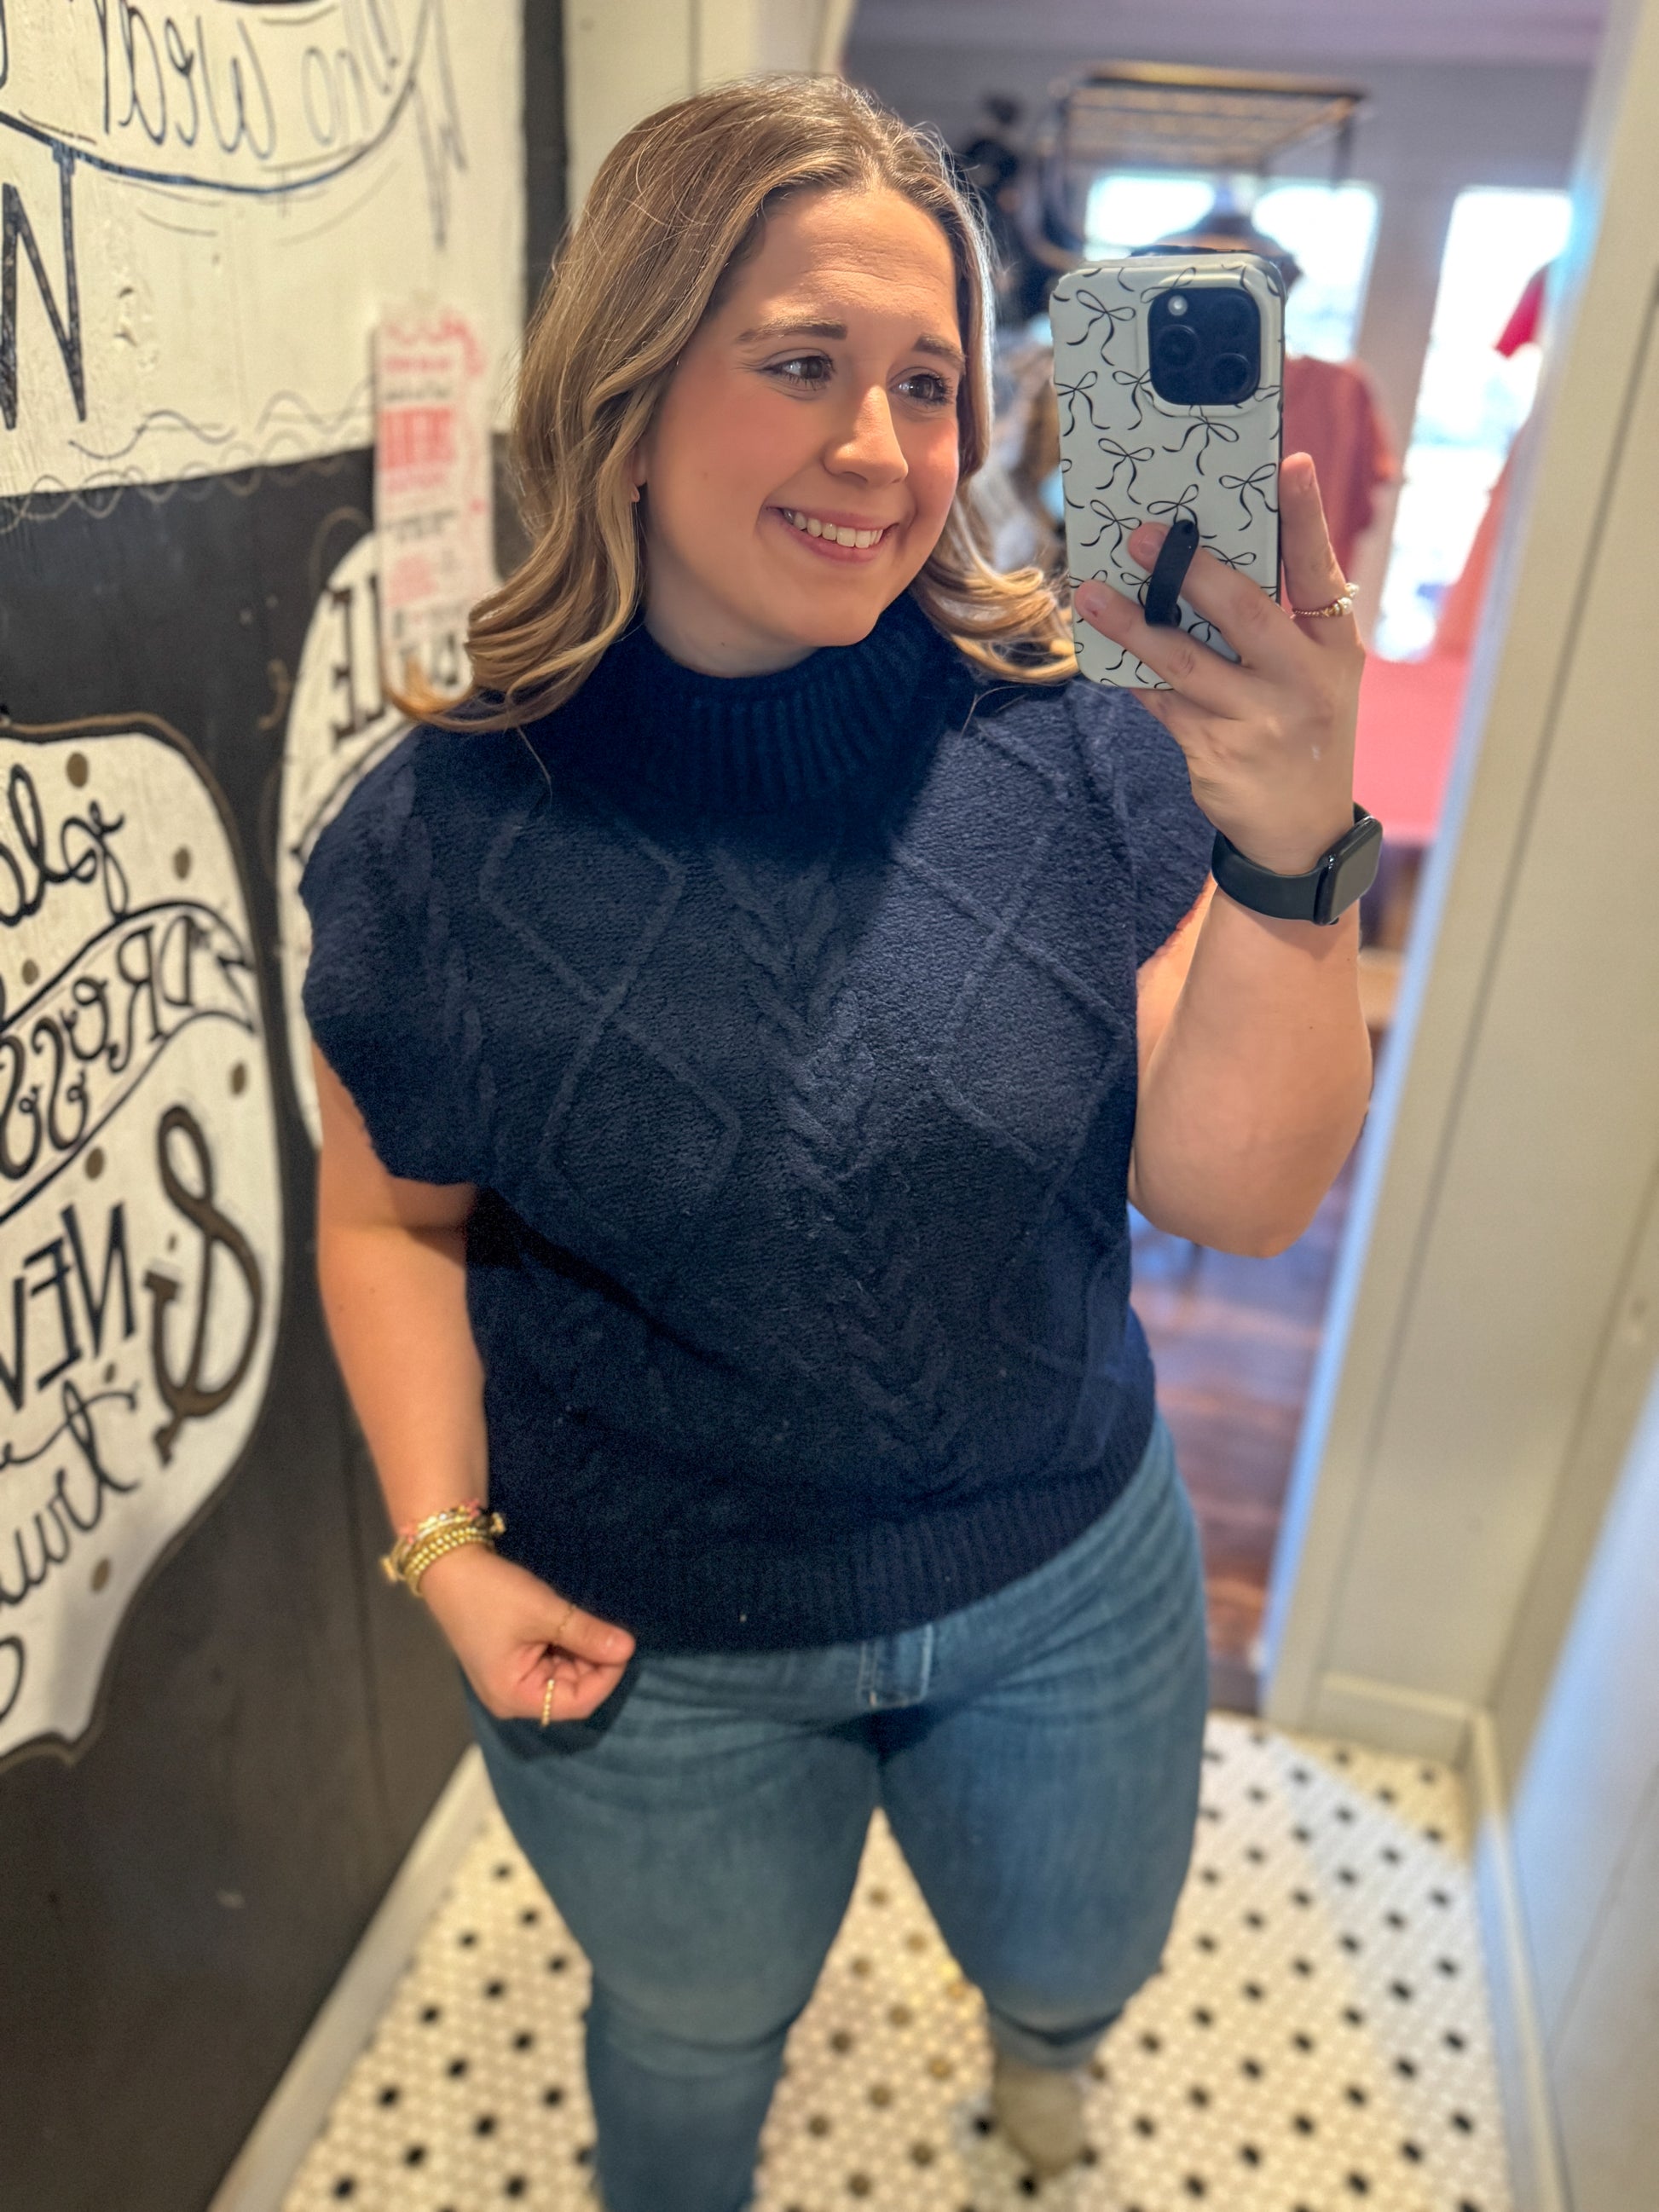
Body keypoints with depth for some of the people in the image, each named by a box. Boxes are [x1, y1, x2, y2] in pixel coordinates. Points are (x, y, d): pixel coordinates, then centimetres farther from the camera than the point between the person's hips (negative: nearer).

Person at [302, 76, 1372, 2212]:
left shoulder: (1068, 745, -16)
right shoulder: (441, 833, -16)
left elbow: (1239, 1196, -18)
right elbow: (394, 1220, -3)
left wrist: (1294, 865, -33)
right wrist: (445, 1548, -11)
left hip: (1068, 1582, 2)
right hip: (654, 1654, -1)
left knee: (1079, 1971, 31)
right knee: (696, 2037, 28)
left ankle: (1027, 2018, 71)